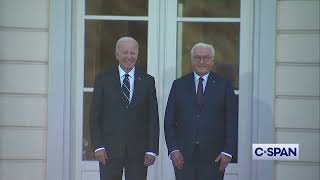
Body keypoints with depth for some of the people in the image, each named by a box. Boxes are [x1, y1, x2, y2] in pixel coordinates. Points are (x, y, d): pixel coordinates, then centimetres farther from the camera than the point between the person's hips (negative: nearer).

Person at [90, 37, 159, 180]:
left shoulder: (147, 81, 7)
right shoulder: (103, 80, 4)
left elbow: (153, 118, 5)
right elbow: (95, 117, 2)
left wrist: (152, 150, -2)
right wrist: (98, 147, -7)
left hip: (138, 151, 1)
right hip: (110, 150, -1)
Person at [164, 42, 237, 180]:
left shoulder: (224, 85, 5)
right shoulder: (179, 85, 9)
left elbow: (231, 122, 2)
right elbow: (169, 120, 6)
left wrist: (228, 151, -6)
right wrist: (173, 149, -4)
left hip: (214, 156, -1)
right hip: (184, 155, 1)